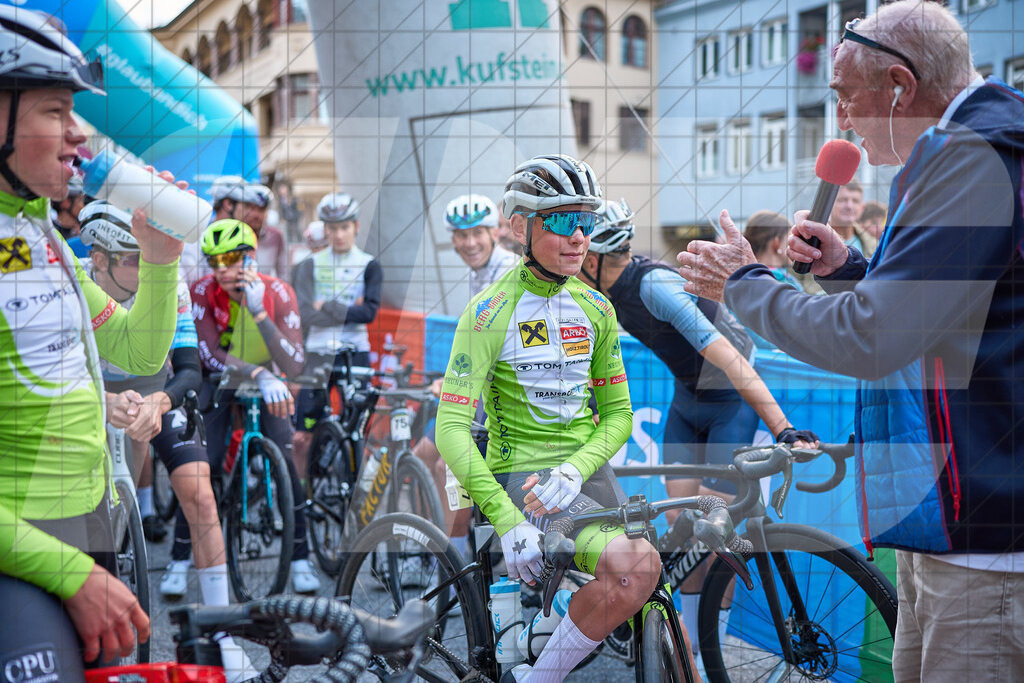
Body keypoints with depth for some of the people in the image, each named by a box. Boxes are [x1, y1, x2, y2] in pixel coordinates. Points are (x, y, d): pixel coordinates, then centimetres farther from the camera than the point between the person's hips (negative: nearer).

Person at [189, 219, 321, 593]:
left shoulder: (278, 292, -22)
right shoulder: (203, 291, -22)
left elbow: (294, 365, -30)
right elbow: (208, 352, -31)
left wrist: (259, 312, -41)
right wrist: (260, 376, -46)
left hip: (265, 382, 0)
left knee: (285, 463, -14)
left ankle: (300, 558, -1)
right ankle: (179, 558, 1)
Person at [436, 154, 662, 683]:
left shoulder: (596, 310, 8)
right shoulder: (490, 312, -11)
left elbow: (618, 413, 9)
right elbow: (451, 430, -16)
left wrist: (574, 468, -12)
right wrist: (508, 520, -25)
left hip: (585, 474, 6)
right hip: (520, 475, -6)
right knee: (636, 566, -28)